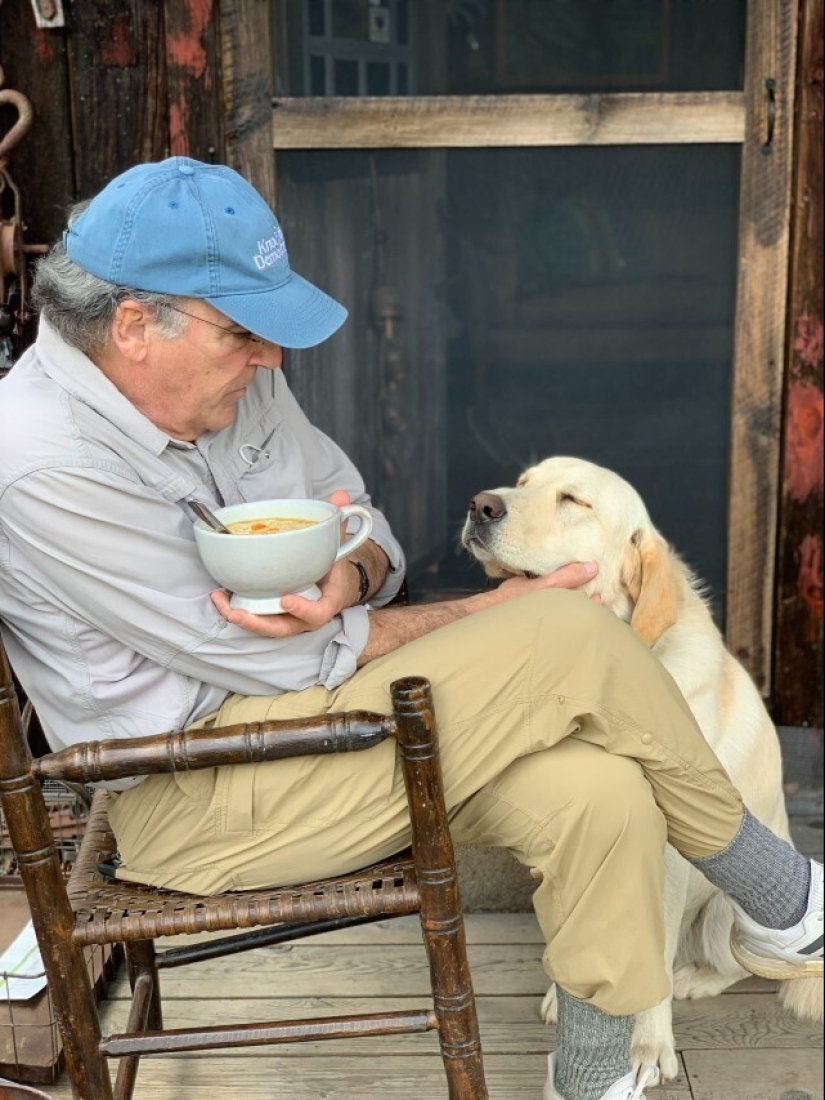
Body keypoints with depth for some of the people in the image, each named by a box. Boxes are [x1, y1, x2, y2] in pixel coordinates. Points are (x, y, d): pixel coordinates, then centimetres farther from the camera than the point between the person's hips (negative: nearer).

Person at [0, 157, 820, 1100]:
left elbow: (364, 519, 10)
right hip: (197, 802, -7)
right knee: (570, 636, -20)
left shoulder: (234, 378, 3)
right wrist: (488, 613, -11)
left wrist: (345, 581, -17)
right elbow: (286, 666, -20)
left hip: (312, 705, 7)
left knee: (599, 795, -18)